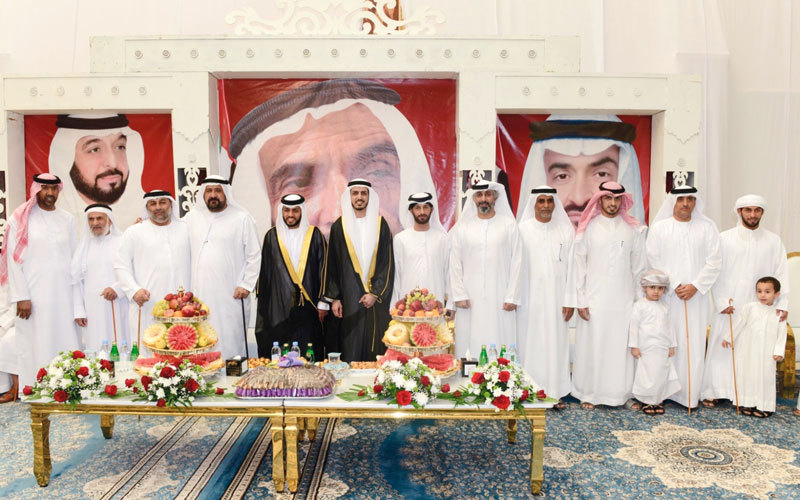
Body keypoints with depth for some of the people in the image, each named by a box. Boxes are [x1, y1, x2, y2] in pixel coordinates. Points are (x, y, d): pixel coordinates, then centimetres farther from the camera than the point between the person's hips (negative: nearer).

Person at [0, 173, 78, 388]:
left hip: (63, 295, 3)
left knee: (64, 344, 2)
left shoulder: (68, 219, 10)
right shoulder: (21, 219, 1)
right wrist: (21, 297, -9)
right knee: (35, 348, 1)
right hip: (33, 296, -2)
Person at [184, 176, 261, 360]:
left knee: (231, 342, -1)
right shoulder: (192, 217, 13)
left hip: (231, 296, -3)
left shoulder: (242, 218, 3)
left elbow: (254, 255, 3)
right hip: (199, 294, 3)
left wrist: (246, 285, -3)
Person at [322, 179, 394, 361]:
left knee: (374, 345, 2)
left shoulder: (380, 225, 5)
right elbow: (332, 263, 6)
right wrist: (334, 298, -1)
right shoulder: (339, 226, 6)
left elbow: (387, 262, 1)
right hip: (348, 297, 0)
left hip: (376, 297, 0)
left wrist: (376, 293, -8)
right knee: (350, 348, 0)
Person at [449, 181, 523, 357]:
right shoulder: (462, 227, 8)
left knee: (500, 343, -2)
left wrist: (512, 297, -3)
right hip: (470, 300, 1)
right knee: (470, 343, 0)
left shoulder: (509, 225, 6)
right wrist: (459, 295, -1)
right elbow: (455, 264, 6)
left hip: (500, 300, -1)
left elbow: (516, 263, 3)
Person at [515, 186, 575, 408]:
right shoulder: (522, 230, -1)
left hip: (556, 299, 1)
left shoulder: (566, 230, 3)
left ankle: (555, 391, 17)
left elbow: (572, 266, 2)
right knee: (530, 342, 4)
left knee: (556, 343, 6)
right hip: (529, 299, -1)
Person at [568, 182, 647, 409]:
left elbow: (639, 267, 10)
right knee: (592, 346, 3)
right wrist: (580, 301, -4)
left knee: (623, 347, 4)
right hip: (594, 300, -1)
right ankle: (589, 394, 15)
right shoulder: (588, 228, 2)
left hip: (624, 300, 2)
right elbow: (578, 265, 1)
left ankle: (625, 393, 18)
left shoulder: (633, 229, 7)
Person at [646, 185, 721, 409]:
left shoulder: (707, 227, 6)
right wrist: (675, 285, -8)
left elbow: (714, 262, 2)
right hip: (667, 295, -1)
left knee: (694, 344, 2)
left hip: (696, 295, 1)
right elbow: (654, 260, -2)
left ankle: (690, 394, 11)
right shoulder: (659, 227, 3)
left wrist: (695, 286, -8)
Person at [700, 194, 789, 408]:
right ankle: (712, 392, 11)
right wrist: (721, 301, -8)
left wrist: (782, 304, -4)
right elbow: (715, 272, -1)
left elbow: (781, 274, 5)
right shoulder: (724, 238, 1)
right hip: (727, 307, -1)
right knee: (721, 347, 2)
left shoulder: (774, 241, 7)